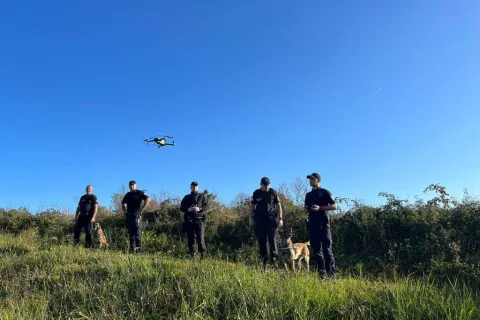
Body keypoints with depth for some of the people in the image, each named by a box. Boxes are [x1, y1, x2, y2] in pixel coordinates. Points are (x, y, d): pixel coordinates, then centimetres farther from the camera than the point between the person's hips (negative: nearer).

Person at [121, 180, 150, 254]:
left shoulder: (140, 193, -1)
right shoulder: (128, 194, 17)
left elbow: (148, 199, -14)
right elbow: (123, 203, 32)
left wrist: (142, 209, -15)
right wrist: (124, 210, 16)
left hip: (136, 215, -6)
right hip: (129, 216, 6)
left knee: (137, 233, -9)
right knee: (131, 234, 8)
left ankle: (138, 250, -9)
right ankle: (132, 250, 13)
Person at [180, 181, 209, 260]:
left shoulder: (202, 196, 9)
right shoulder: (187, 197, 13)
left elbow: (206, 207, 4)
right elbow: (181, 208, 10)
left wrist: (199, 209, -15)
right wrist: (188, 209, -10)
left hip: (199, 220, -2)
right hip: (189, 220, 2)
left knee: (200, 238, -10)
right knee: (190, 239, 5)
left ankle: (203, 255, -1)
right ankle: (192, 255, 14)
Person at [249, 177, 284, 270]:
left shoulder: (273, 192, 4)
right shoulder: (256, 193, 7)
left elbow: (278, 205, 5)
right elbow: (252, 206, 12)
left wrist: (280, 218, -1)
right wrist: (250, 218, 6)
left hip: (271, 217, -1)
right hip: (259, 218, 1)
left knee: (272, 237, -14)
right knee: (261, 240, 2)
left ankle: (274, 255, 0)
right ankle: (263, 261, 10)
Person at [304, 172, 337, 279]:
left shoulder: (325, 192, 1)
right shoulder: (308, 195, 18)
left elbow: (334, 206, -4)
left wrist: (320, 208, -15)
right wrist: (308, 209, 0)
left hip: (323, 223, -6)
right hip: (312, 223, 6)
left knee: (327, 248, -8)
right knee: (316, 249, 6)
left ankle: (331, 273, -5)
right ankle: (321, 273, 13)